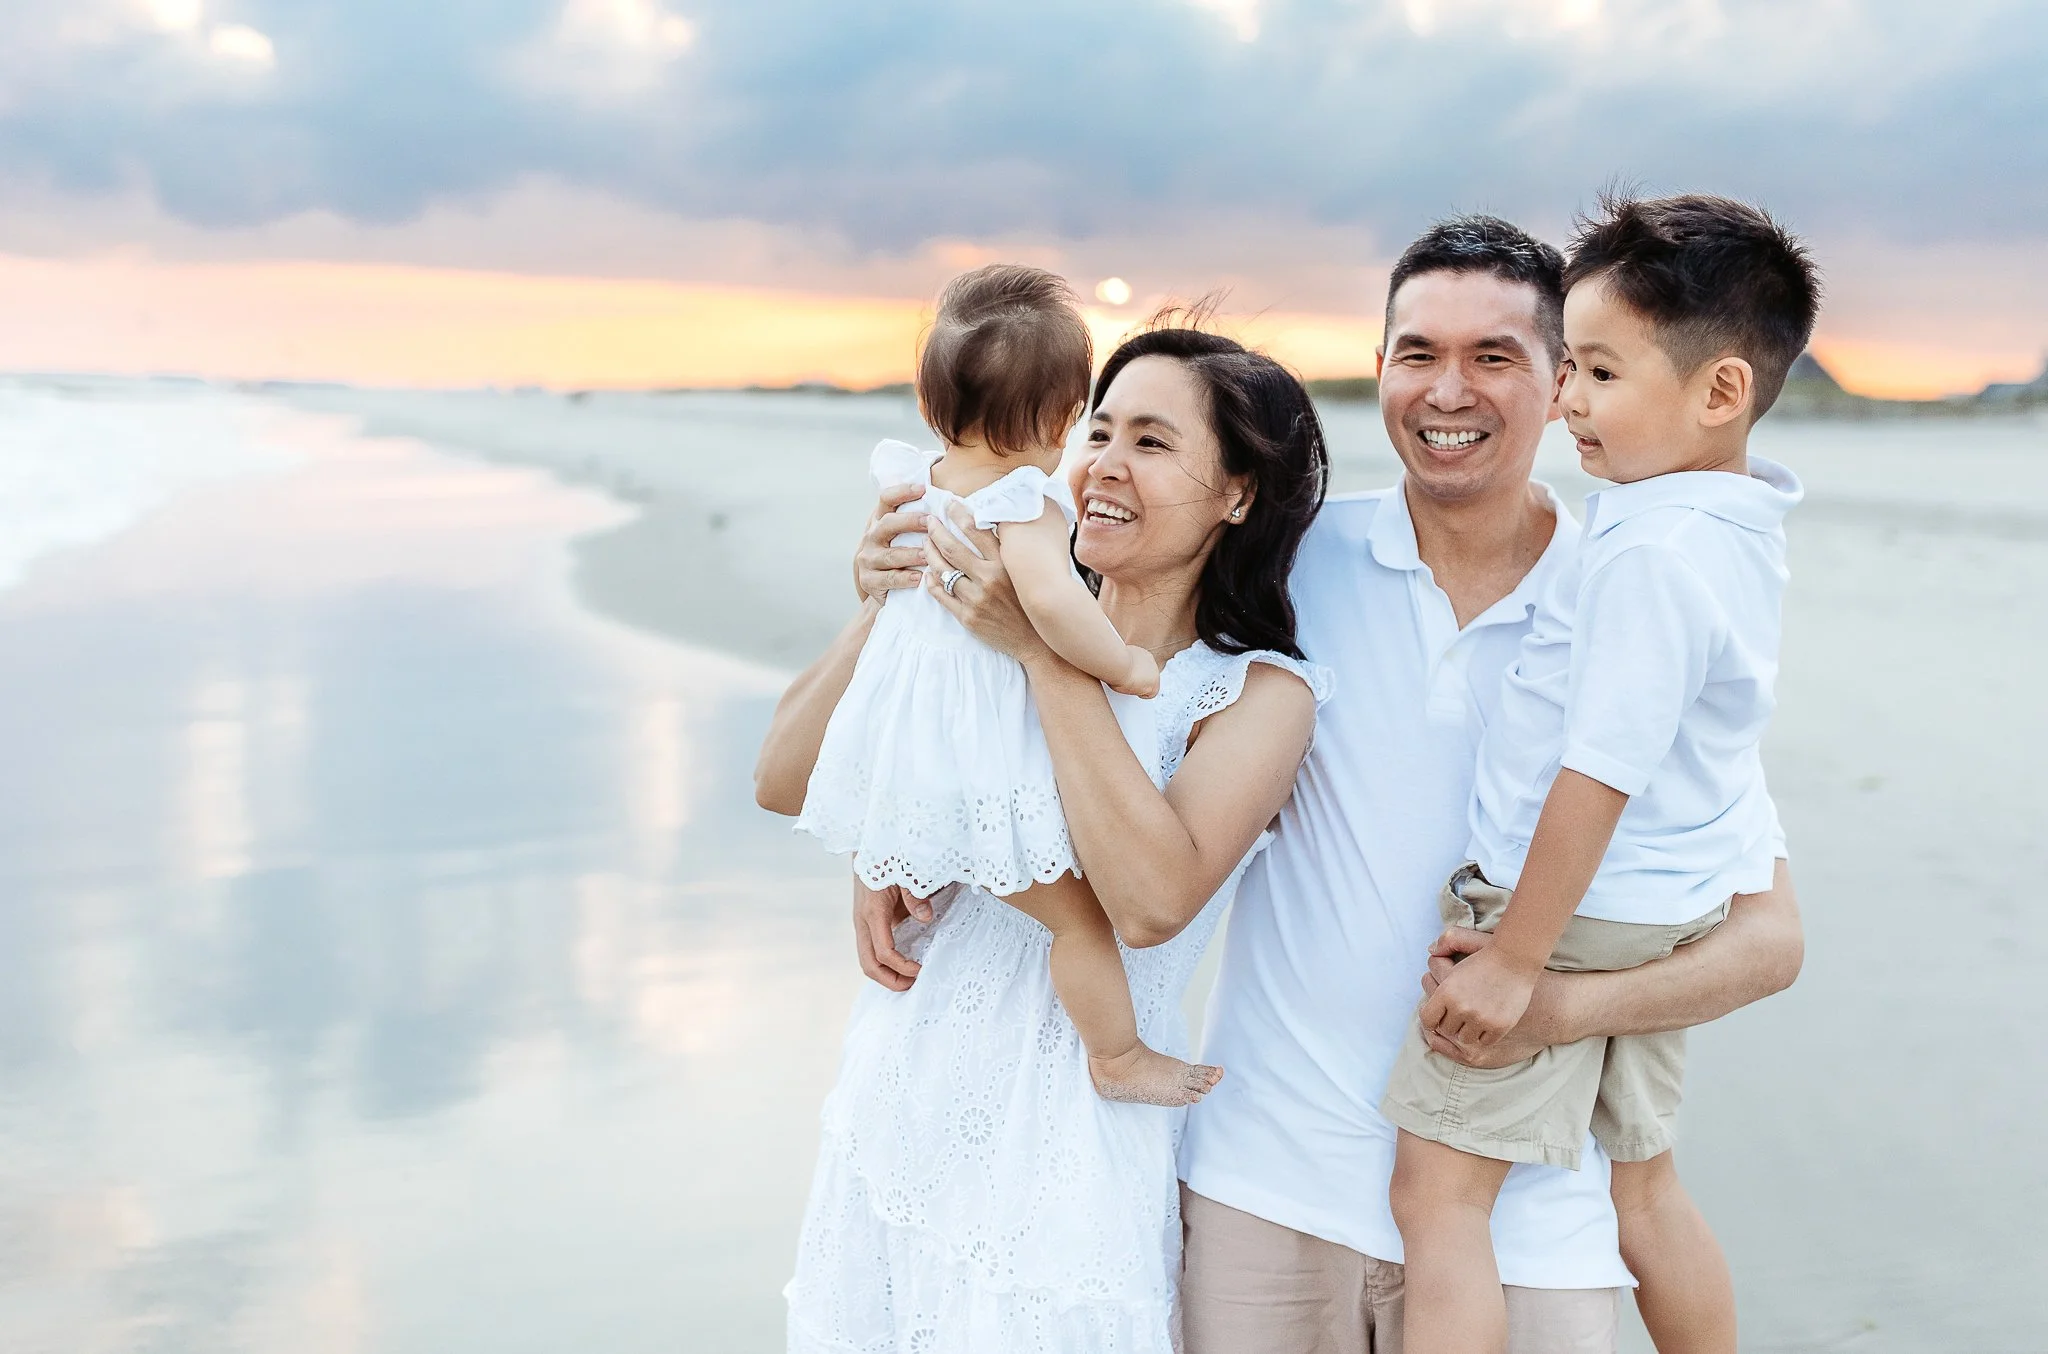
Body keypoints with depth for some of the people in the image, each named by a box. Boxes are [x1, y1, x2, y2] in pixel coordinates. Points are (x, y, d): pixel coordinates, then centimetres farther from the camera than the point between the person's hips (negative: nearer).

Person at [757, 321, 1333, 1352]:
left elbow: (1150, 903, -26)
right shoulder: (995, 622, 1)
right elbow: (784, 784, 0)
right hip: (898, 1100, 4)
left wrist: (1049, 655, -25)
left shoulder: (1260, 690, -9)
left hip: (1063, 1141, -4)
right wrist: (877, 617, -15)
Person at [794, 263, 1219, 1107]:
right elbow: (1051, 599, -40)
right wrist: (1124, 666, -25)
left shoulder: (907, 479, 0)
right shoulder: (1027, 500, -22)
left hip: (888, 726, 7)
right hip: (977, 768, -7)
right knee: (1078, 912, 7)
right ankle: (1119, 1058, 19)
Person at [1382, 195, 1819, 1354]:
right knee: (1644, 1180, 23)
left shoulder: (1652, 556, -25)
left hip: (1571, 912, -10)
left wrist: (1512, 960, -20)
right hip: (1672, 913, 10)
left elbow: (1600, 773, -25)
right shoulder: (1745, 527, 5)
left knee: (1440, 1189, -4)